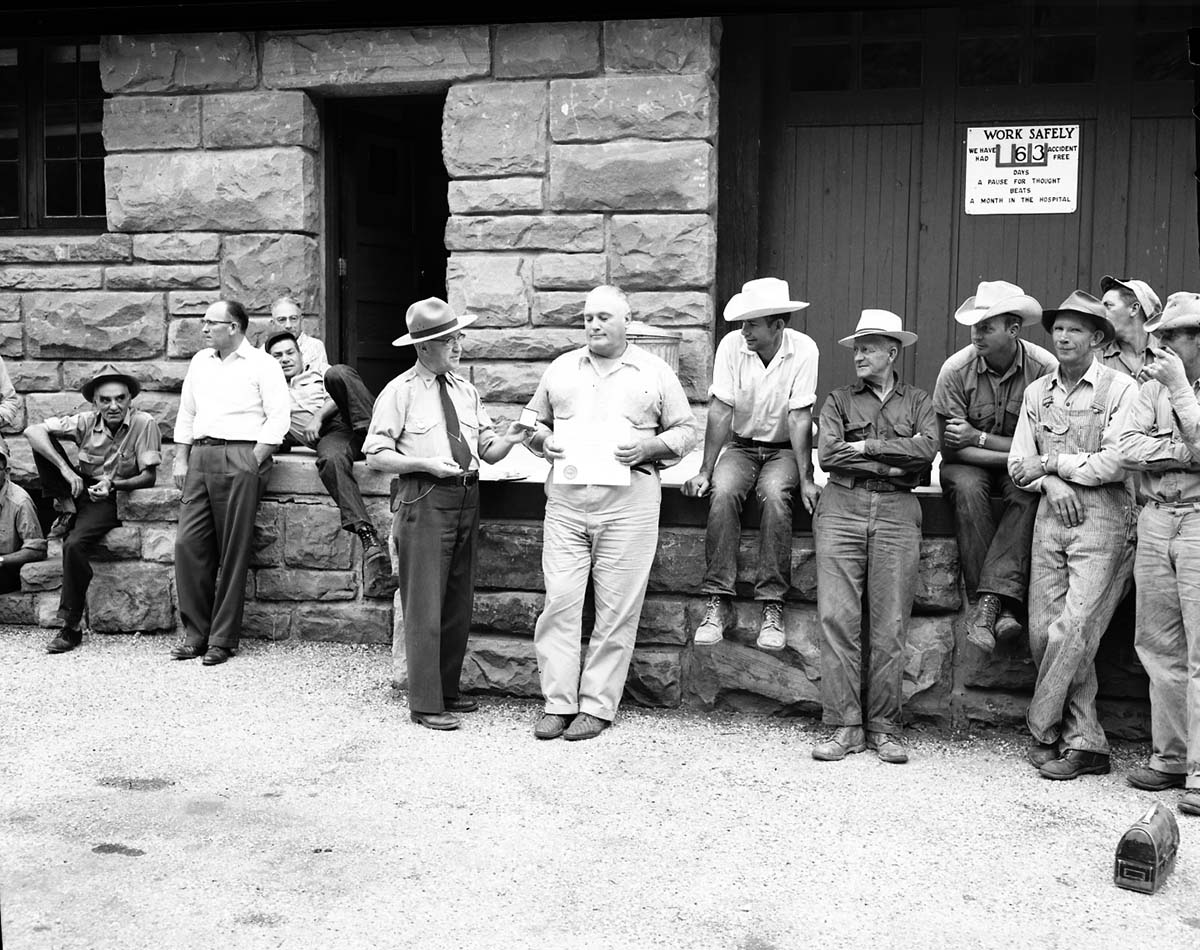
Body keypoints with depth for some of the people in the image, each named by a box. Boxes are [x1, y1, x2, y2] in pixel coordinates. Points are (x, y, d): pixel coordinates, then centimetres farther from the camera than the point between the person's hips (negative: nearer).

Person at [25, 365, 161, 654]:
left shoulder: (144, 424, -14)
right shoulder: (86, 421, -7)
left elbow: (149, 477, -12)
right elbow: (32, 431, -15)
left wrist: (112, 484, -28)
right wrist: (65, 470, -27)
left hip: (110, 499, -4)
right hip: (80, 488, 4)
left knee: (75, 544, -30)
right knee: (44, 441, -16)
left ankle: (71, 627, -15)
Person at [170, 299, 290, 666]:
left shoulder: (262, 364, 1)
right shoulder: (200, 362, 20)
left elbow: (279, 417, -6)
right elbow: (186, 414, 22)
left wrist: (252, 463, -11)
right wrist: (181, 460, 13)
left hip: (240, 459, -6)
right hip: (199, 457, 6)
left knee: (233, 551, -4)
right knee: (188, 544, -1)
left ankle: (223, 639, 2)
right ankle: (196, 632, 8)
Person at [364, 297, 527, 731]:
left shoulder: (465, 391, 14)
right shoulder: (399, 393, -4)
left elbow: (488, 451, 10)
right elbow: (376, 456, -7)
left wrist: (509, 439, -11)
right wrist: (426, 464, -18)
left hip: (466, 500, 6)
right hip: (423, 501, -6)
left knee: (458, 605, 12)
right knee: (424, 608, -4)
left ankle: (447, 691, 25)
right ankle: (425, 704, 4)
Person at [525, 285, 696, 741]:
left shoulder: (655, 373, 9)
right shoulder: (561, 369, 17)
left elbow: (686, 431, 9)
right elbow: (533, 423, 23)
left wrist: (647, 447, -8)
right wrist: (544, 440, 1)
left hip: (628, 501, -2)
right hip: (565, 498, 2)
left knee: (617, 609, -2)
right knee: (559, 601, -3)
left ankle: (598, 706, 7)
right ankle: (558, 702, 5)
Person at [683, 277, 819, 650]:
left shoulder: (803, 349, -14)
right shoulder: (732, 344, -10)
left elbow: (800, 417, -16)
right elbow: (720, 411, -11)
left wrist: (806, 479, -22)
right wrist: (705, 471, -16)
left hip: (784, 449, -1)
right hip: (741, 445, 2)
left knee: (775, 495, -33)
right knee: (723, 492, -29)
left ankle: (773, 605, -25)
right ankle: (718, 601, -23)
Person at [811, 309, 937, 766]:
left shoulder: (918, 401, 17)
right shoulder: (838, 400, 16)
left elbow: (927, 448, -2)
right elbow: (828, 454, 0)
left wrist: (867, 446, -4)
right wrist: (893, 463, -2)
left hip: (896, 512, 0)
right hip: (842, 507, 0)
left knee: (890, 625, -3)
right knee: (837, 618, -8)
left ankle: (884, 727, 5)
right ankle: (845, 726, -3)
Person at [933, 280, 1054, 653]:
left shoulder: (1044, 368, -13)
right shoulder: (956, 369, -13)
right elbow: (951, 448, -12)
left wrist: (979, 437, -17)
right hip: (969, 464, 0)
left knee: (1028, 492, -33)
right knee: (967, 488, -33)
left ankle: (987, 600, -38)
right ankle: (1001, 606, -32)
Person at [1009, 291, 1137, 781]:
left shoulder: (1121, 389, -3)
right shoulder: (1037, 392, 15)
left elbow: (1117, 463, -12)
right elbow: (1019, 462, 13)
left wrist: (1050, 463, -5)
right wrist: (1051, 482, -7)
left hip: (1103, 519, -5)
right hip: (1050, 518, 6)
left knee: (1074, 627, -11)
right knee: (1043, 631, 1)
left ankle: (1043, 733, 4)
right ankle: (1086, 742, 10)